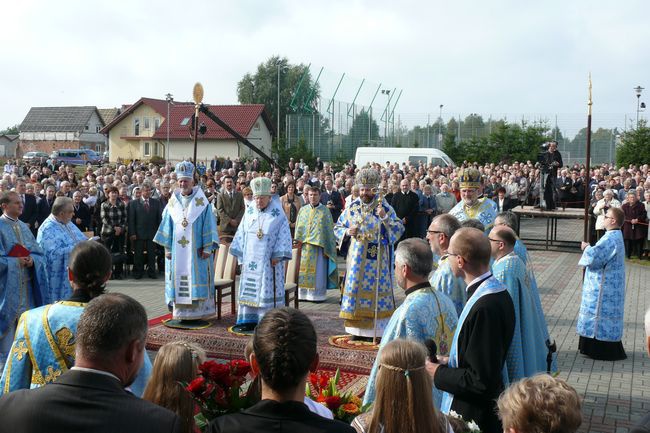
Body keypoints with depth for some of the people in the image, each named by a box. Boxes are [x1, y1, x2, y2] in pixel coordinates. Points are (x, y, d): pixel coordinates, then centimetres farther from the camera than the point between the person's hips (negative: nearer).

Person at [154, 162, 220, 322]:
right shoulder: (173, 202, 7)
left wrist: (207, 248, -10)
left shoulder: (201, 202, -1)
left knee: (196, 278, -1)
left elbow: (208, 225, -3)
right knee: (178, 279, 4)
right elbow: (167, 225, 10)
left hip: (196, 250, -3)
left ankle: (197, 311, 5)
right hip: (176, 250, 3)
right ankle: (179, 312, 9)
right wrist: (167, 248, 4)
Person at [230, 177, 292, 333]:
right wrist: (241, 255, 7)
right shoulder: (249, 212, 6)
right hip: (250, 260, 5)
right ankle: (249, 320, 15)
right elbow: (241, 233, 10)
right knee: (249, 290, 8)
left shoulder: (277, 214, -7)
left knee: (267, 290, -2)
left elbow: (284, 235, -8)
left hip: (268, 261, -5)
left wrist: (278, 256, -14)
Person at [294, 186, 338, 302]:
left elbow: (329, 229, 0)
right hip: (305, 245, 3)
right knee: (305, 269, 5)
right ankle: (303, 293, 13)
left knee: (318, 271, -1)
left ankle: (318, 294, 6)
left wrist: (327, 247, -6)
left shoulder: (325, 211, 2)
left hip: (319, 245, -3)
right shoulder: (303, 210, 11)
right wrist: (299, 240, -4)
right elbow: (299, 227, 10)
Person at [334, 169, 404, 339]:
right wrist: (347, 232, -7)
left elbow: (399, 229, -6)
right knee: (356, 287, 3)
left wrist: (385, 217, -21)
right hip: (357, 257, 2)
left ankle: (377, 329, 7)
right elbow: (337, 228, 14)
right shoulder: (352, 208, 6)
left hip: (377, 258, -2)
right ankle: (357, 328, 13)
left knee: (376, 289, -1)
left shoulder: (385, 207, -1)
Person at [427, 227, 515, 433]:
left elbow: (481, 381, -26)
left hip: (473, 416, -9)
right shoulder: (497, 291, 1)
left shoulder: (484, 307, -29)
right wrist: (450, 362, 8)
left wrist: (439, 373, -14)